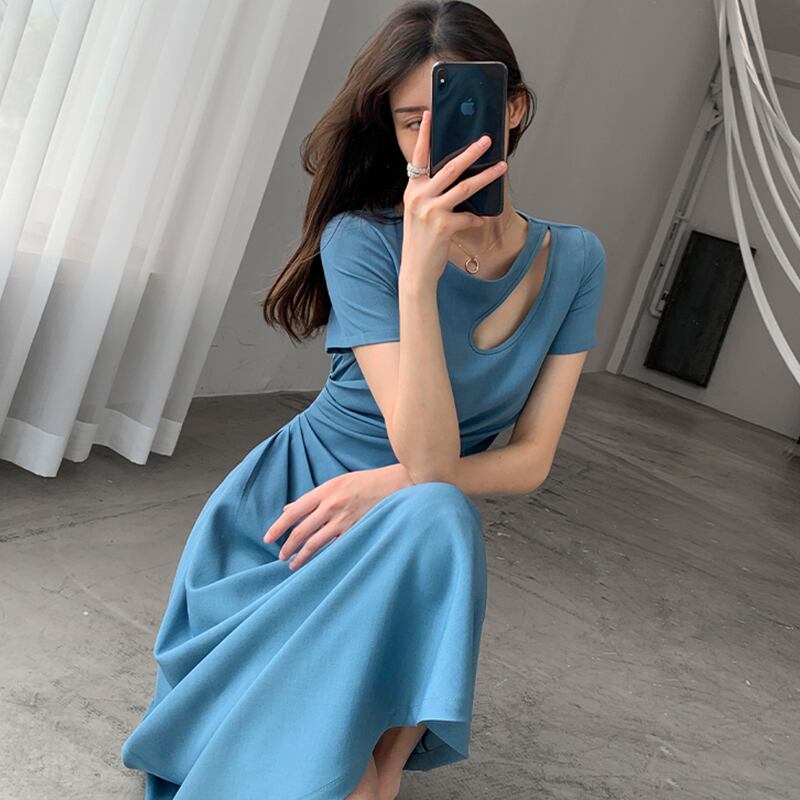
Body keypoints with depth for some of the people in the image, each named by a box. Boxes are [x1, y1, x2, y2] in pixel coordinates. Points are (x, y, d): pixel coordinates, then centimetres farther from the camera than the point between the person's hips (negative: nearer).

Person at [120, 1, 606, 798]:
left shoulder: (574, 261, -6)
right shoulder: (363, 241, -18)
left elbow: (530, 458, -6)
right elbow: (428, 456, -26)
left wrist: (388, 484, -22)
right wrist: (419, 272, -38)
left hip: (400, 540, 2)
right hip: (280, 513, -1)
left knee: (436, 517, -32)